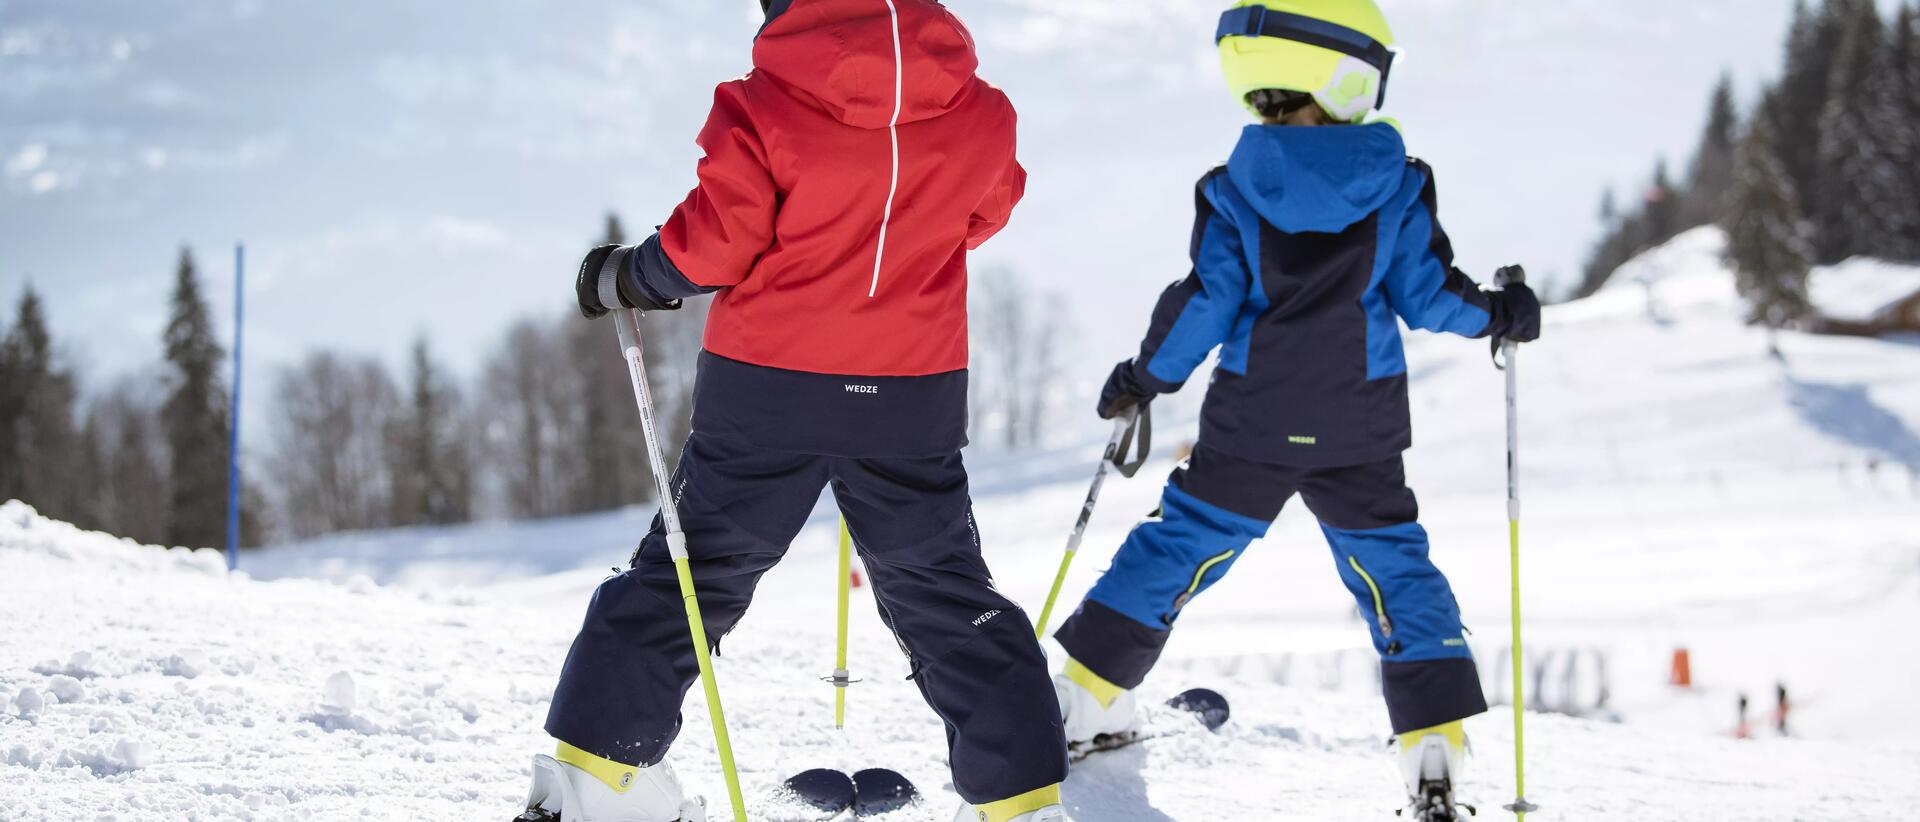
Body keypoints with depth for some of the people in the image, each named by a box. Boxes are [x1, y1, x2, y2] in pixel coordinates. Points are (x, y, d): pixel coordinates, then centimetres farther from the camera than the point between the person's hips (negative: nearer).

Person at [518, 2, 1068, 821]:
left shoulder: (766, 108, -14)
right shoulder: (980, 115, -3)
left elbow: (712, 243, -12)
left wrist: (623, 276, 6)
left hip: (770, 384, -2)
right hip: (914, 396, 2)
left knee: (689, 573, 11)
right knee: (946, 595, 13)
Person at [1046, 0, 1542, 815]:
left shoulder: (1233, 192, -7)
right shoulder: (1397, 186, -6)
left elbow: (1208, 301, -8)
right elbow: (1425, 291, -3)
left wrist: (1144, 378, 6)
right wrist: (1497, 313, 17)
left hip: (1252, 424, 0)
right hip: (1362, 429, 0)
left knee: (1180, 542, 9)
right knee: (1392, 564, 9)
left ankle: (1083, 695, 11)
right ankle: (1435, 743, 2)